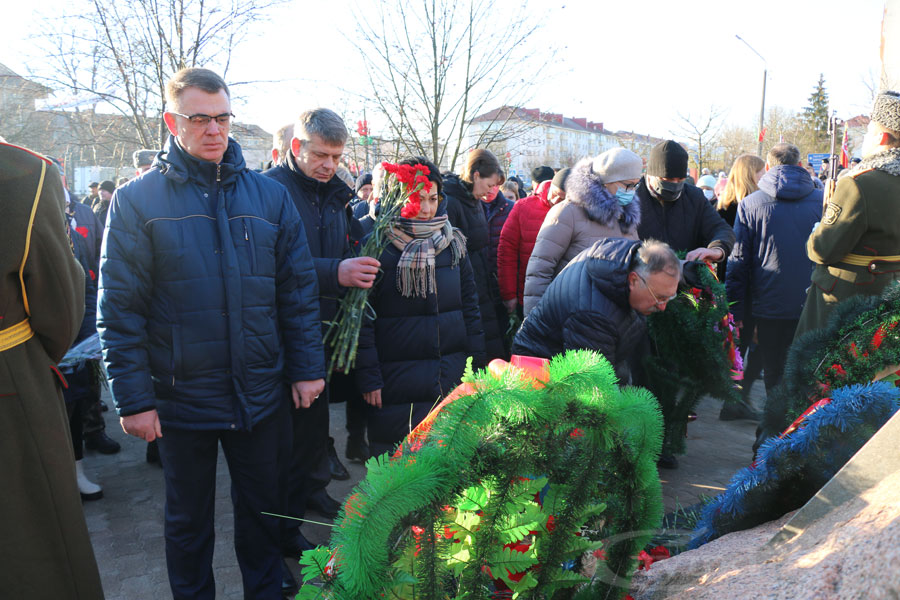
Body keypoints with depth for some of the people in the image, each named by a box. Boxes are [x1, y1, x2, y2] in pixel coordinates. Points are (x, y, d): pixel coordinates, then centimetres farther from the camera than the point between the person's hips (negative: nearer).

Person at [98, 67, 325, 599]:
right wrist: (134, 398, -10)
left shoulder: (269, 196, 1)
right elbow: (120, 309, -7)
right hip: (181, 398, -1)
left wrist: (307, 367, -1)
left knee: (263, 511, 18)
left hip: (261, 394, 2)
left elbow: (299, 290, 2)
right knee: (189, 520, 18)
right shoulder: (137, 201, -5)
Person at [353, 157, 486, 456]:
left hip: (453, 380, 4)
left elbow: (469, 305, 12)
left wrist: (476, 365, 8)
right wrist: (369, 377, -10)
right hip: (395, 383, -4)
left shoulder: (453, 242, 8)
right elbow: (363, 316, -7)